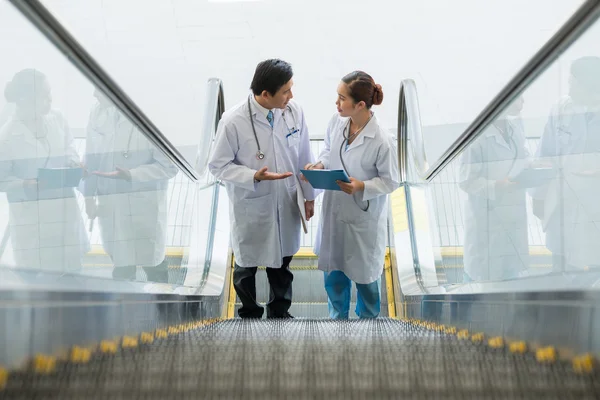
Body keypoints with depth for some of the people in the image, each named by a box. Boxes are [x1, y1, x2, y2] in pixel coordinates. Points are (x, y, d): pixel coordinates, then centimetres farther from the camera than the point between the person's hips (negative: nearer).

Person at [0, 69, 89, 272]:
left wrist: (74, 163, -6)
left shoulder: (57, 119, -3)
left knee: (70, 271, 15)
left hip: (64, 210, 5)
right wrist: (27, 184, -25)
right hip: (31, 217, -5)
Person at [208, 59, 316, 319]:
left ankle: (280, 312, 46)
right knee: (247, 266, 18)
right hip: (251, 208, -3)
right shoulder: (233, 121, -25)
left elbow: (304, 157, 0)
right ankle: (249, 315, 42)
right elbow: (218, 165, -14)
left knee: (282, 261, 22)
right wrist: (254, 177, -28)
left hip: (285, 204, 4)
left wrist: (309, 195, 8)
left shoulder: (294, 111, -13)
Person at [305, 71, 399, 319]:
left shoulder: (381, 141, -28)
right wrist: (319, 165, -13)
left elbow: (391, 181, -15)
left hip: (364, 216, -5)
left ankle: (368, 317, 47)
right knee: (333, 267, 21)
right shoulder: (336, 121, -13)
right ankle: (338, 317, 46)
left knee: (364, 271, 19)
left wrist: (362, 186, -30)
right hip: (334, 209, 5)